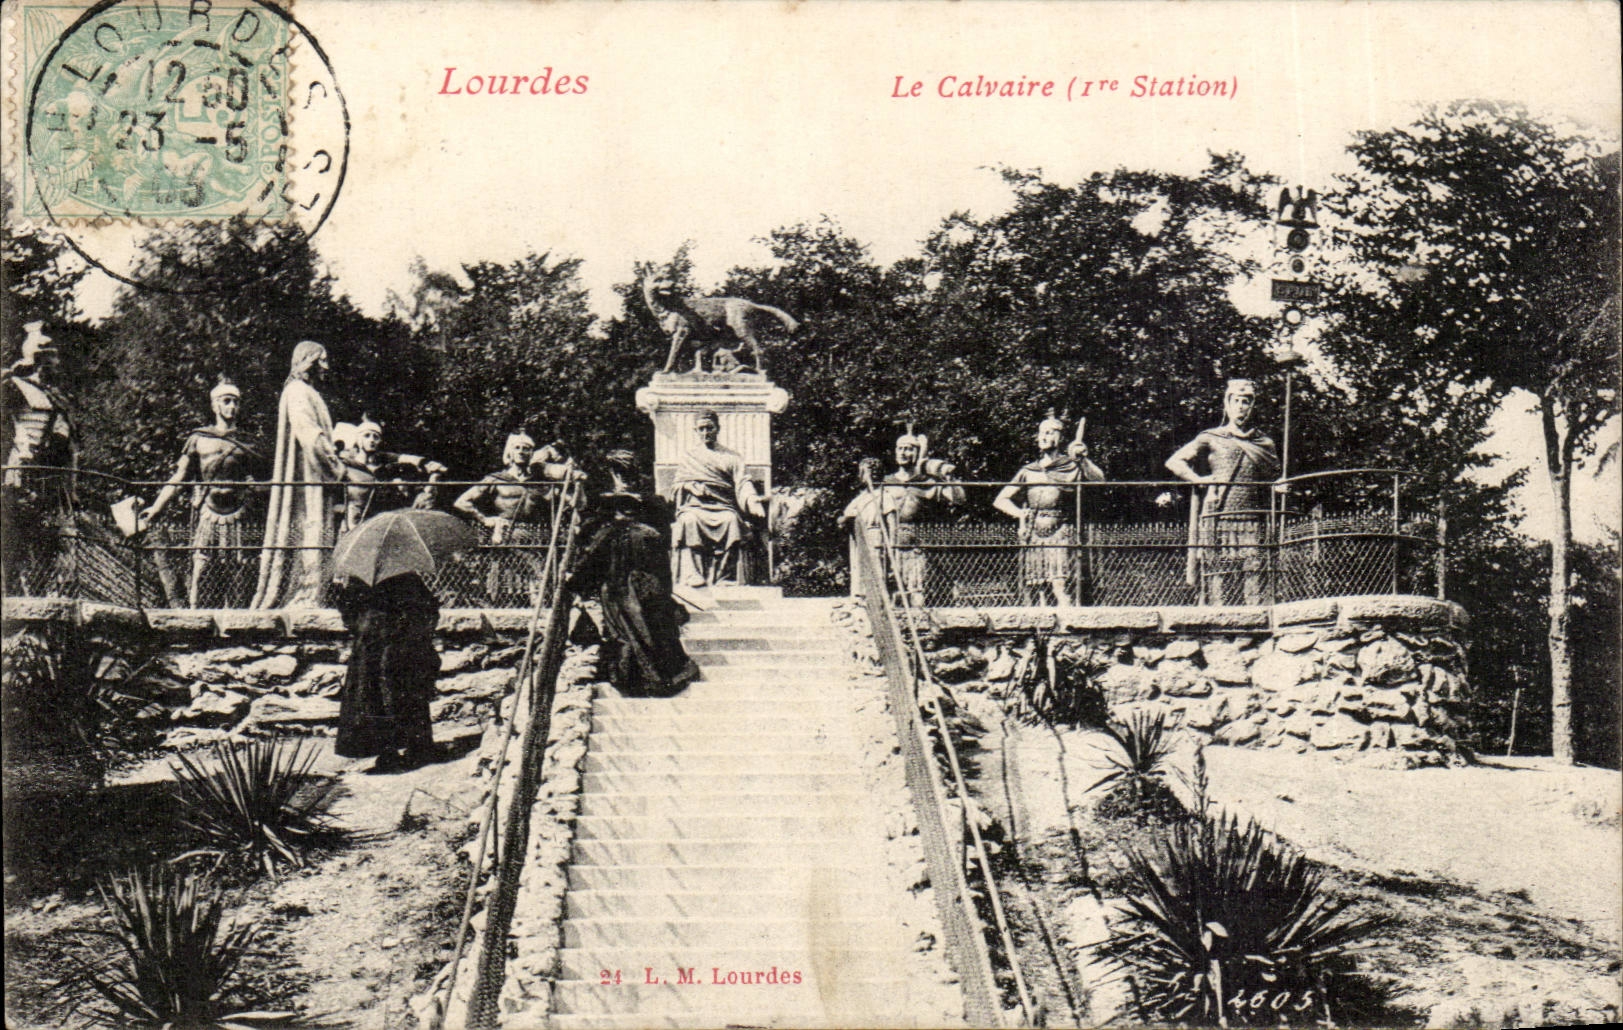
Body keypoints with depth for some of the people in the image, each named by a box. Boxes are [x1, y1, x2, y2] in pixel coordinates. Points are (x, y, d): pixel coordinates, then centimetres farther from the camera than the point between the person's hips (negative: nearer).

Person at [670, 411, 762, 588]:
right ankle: (691, 575, -45)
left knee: (731, 520, -37)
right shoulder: (688, 458, 27)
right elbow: (677, 488, 19)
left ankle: (723, 575, -41)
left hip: (723, 507, 0)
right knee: (690, 520, -36)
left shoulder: (732, 457, 22)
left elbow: (742, 482, 6)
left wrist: (752, 500, -15)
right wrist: (690, 487, -5)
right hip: (694, 507, 0)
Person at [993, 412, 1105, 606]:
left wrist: (1083, 459, -25)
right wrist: (1018, 512, 1)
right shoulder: (1028, 471, 18)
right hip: (1033, 534, 4)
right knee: (1035, 591, 2)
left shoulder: (1071, 467, 7)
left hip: (1061, 531, -4)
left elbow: (1099, 479, -10)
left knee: (1060, 585, -20)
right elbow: (1001, 500, 19)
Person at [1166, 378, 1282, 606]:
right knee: (1216, 577, -4)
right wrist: (1199, 480, -6)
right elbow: (1175, 462, 4)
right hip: (1217, 521, -2)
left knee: (1254, 574, -4)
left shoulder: (1264, 444, 16)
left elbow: (1275, 477, 27)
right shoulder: (1210, 439, 8)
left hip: (1252, 523, 2)